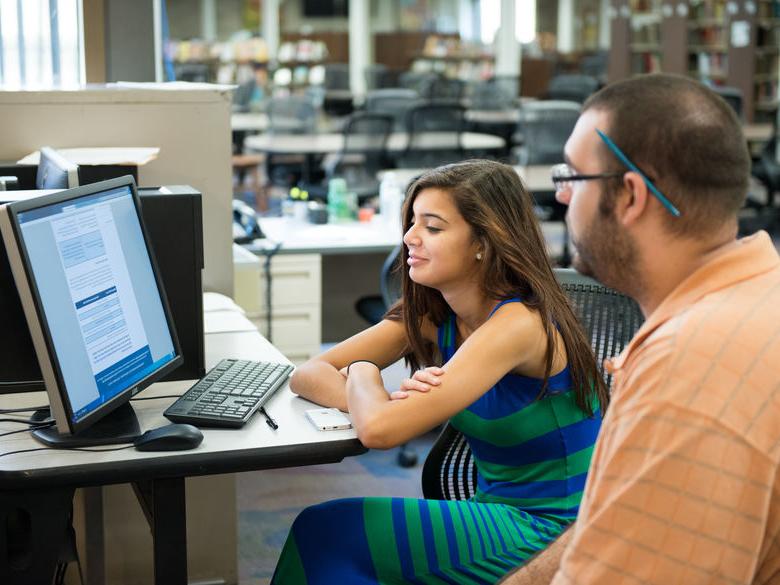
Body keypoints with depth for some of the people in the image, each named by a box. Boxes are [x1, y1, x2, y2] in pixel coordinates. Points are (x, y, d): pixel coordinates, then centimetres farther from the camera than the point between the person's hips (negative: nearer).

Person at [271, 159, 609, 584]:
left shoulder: (519, 324, -22)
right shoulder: (429, 316, 1)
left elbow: (379, 430, -29)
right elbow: (307, 374, -2)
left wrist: (363, 376, -7)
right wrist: (392, 401, -21)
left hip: (551, 534, -6)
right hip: (498, 513, 6)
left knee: (328, 532, -16)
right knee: (323, 529, -14)